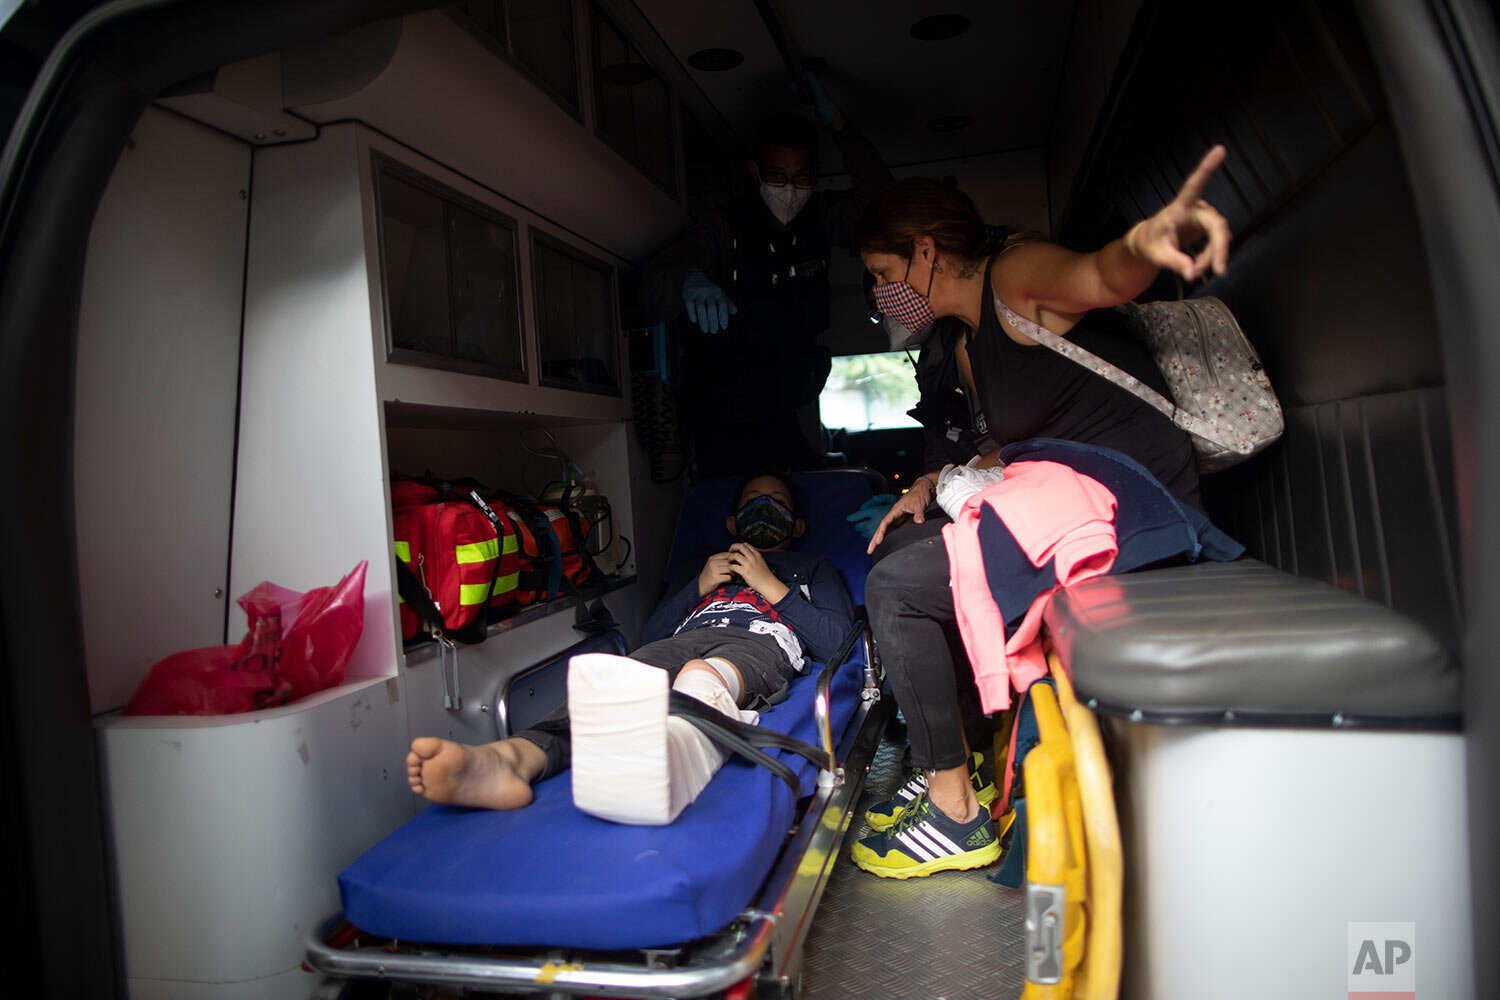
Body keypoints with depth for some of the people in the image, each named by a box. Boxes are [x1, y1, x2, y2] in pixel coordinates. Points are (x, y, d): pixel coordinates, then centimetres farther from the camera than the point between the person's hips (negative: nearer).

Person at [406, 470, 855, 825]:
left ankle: (666, 765, -78)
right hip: (684, 640, 4)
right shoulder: (707, 562, 42)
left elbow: (835, 640, 15)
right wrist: (698, 586, 15)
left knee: (703, 675, -44)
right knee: (617, 686, -34)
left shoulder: (813, 566, 36)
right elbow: (651, 632, 29)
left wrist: (771, 585, 9)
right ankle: (511, 757, -62)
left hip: (760, 644, -4)